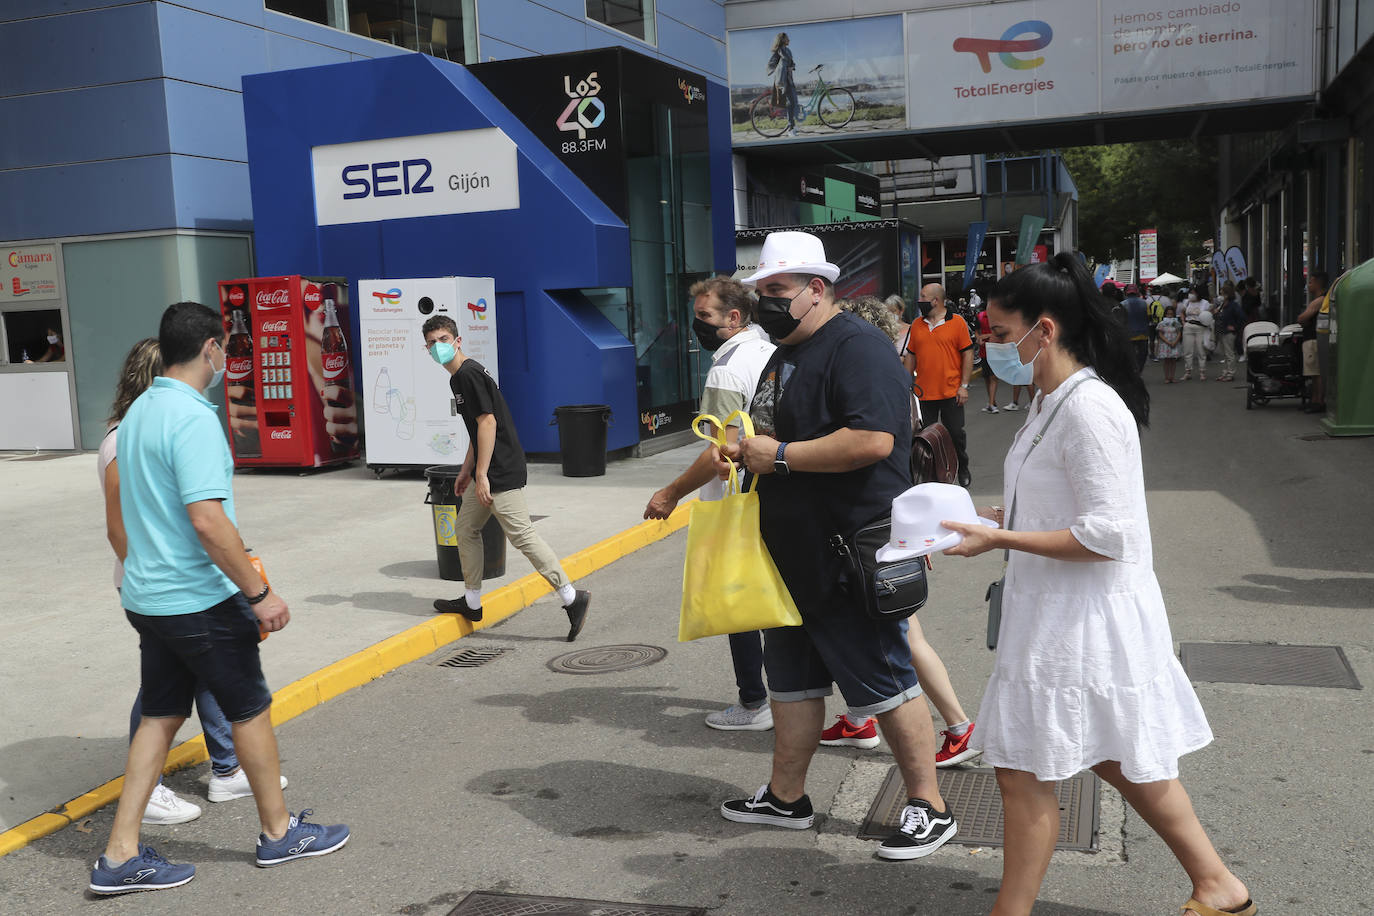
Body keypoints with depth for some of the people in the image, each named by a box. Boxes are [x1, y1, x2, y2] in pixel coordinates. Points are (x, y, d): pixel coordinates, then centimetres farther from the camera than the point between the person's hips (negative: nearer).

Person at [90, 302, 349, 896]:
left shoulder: (138, 412, 9)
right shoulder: (194, 418, -20)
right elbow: (207, 520, -27)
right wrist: (260, 593, -21)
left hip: (146, 595, 9)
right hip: (199, 600, -9)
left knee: (161, 716, 14)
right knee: (250, 711, 7)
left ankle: (120, 857, 17)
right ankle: (279, 833, 22)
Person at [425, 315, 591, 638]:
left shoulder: (468, 374, -13)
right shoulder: (459, 377, 19)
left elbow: (488, 423, -20)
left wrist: (481, 474, -21)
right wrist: (466, 470, 27)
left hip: (501, 472, -11)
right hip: (489, 473, 11)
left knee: (521, 534, -12)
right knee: (465, 528, 17)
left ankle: (571, 597, -12)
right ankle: (471, 602, 27)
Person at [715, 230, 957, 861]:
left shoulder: (857, 348, -17)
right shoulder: (785, 354, 15)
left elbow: (873, 440, -30)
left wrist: (779, 455, -23)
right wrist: (742, 450, 5)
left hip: (851, 560, -10)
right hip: (792, 555, 10)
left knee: (884, 683, 0)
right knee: (791, 679, 18)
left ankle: (929, 808, 14)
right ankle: (786, 797, 32)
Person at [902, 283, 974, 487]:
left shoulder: (957, 322, -3)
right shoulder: (916, 325, 8)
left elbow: (967, 354, -2)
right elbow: (911, 356, 14)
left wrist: (964, 386, -7)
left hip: (951, 393, -3)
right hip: (923, 393, 3)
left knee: (956, 434, 6)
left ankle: (963, 470, 26)